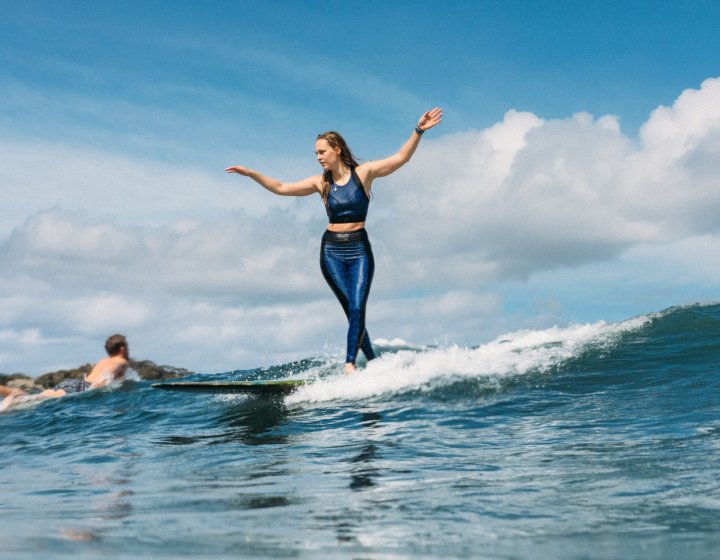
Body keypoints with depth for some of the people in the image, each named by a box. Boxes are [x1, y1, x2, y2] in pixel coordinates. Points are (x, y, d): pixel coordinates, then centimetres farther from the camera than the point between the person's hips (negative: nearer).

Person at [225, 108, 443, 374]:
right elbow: (282, 188, 9)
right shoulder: (321, 182, 6)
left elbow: (401, 158, -8)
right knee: (352, 310, -3)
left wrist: (419, 131, -19)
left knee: (357, 308, -15)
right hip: (332, 252, 2)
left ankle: (350, 363, -17)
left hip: (359, 250, -2)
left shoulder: (364, 172, -1)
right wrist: (251, 174, 3)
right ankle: (373, 361, 7)